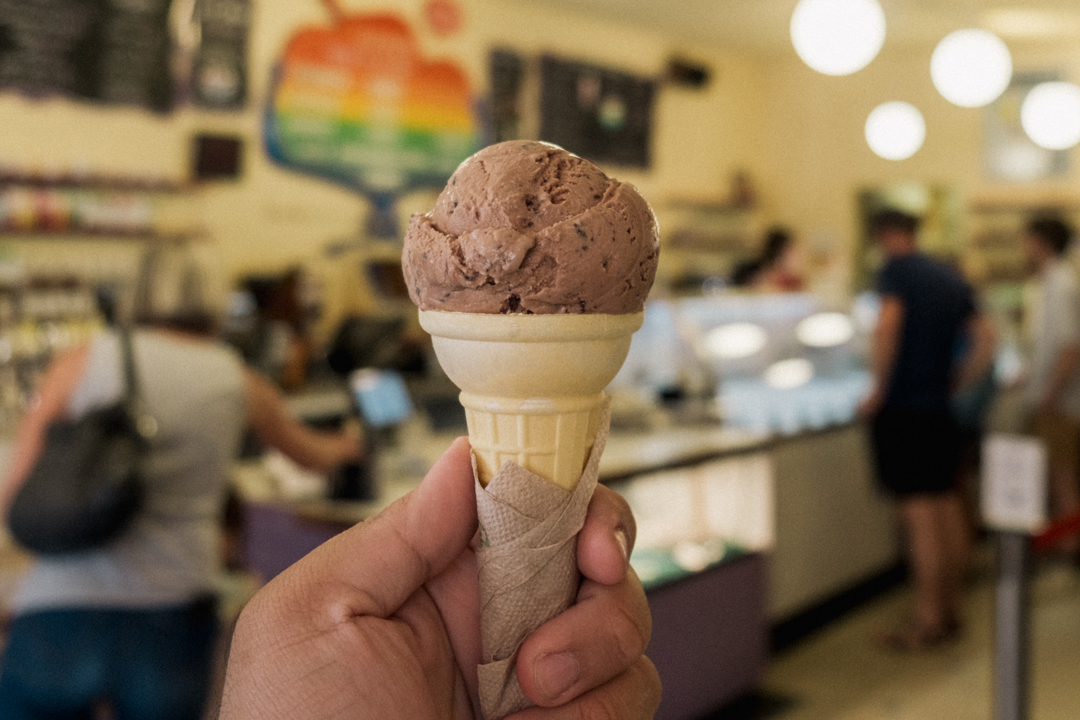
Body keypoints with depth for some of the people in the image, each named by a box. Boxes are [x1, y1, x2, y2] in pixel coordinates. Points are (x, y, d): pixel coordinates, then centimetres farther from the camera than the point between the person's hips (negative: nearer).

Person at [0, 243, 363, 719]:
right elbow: (313, 455, 29)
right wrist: (348, 445, 51)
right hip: (171, 618, 1)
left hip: (59, 611, -1)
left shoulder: (82, 362, 5)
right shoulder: (237, 382, 10)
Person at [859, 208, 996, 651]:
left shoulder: (897, 270, -7)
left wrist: (878, 390, -16)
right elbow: (985, 341, 13)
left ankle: (927, 621, 3)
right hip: (939, 408, 8)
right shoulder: (952, 279, 14)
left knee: (918, 514, -4)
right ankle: (950, 610, 24)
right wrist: (953, 386, 16)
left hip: (901, 406, -7)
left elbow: (887, 326, -24)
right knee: (948, 507, 13)